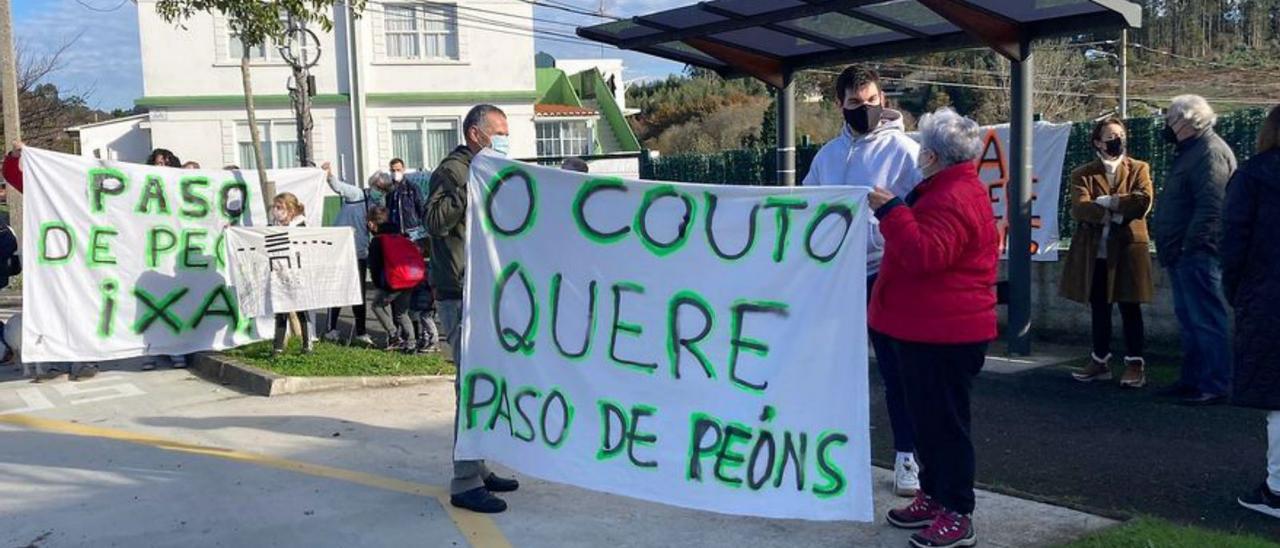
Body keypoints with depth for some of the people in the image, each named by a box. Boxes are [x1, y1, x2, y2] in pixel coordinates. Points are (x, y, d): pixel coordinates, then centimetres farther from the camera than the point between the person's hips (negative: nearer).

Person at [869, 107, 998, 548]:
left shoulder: (953, 198, -20)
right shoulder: (950, 190, 17)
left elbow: (925, 255, -31)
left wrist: (890, 210, -27)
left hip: (944, 334, -11)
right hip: (929, 329, 11)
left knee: (945, 422, -4)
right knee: (928, 417, 18)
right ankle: (933, 496, 30)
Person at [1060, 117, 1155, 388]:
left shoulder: (1139, 169, 6)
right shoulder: (1083, 174, 6)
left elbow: (1142, 203, -12)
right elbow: (1079, 208, -11)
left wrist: (1106, 202, -12)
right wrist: (1117, 212, -18)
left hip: (1128, 249, -2)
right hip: (1094, 252, 2)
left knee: (1130, 309, 2)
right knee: (1099, 310, 11)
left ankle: (1135, 364, 9)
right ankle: (1100, 361, 22)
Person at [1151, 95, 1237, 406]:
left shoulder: (1211, 152, -13)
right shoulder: (1192, 151, 20)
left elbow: (1211, 207, -23)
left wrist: (1191, 246, -25)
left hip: (1198, 254, -11)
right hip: (1184, 255, 11)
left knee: (1206, 321, -7)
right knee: (1189, 321, 15)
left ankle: (1215, 386, -3)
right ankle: (1192, 380, 23)